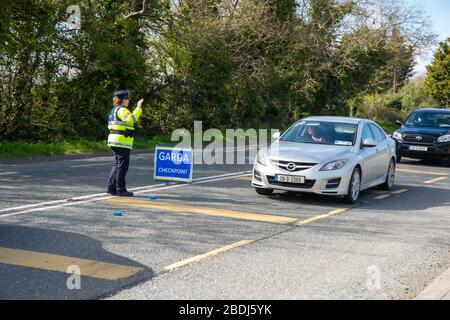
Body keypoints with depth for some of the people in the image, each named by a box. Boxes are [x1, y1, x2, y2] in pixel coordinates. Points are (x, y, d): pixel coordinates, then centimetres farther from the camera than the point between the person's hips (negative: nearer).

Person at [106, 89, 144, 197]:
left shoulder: (114, 110, 19)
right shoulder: (122, 110, -13)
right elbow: (130, 119, -31)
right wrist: (138, 108, -29)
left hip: (114, 140, 10)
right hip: (122, 141, -10)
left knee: (117, 164, 15)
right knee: (122, 165, -4)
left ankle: (111, 187, 15)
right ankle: (120, 189, -1)